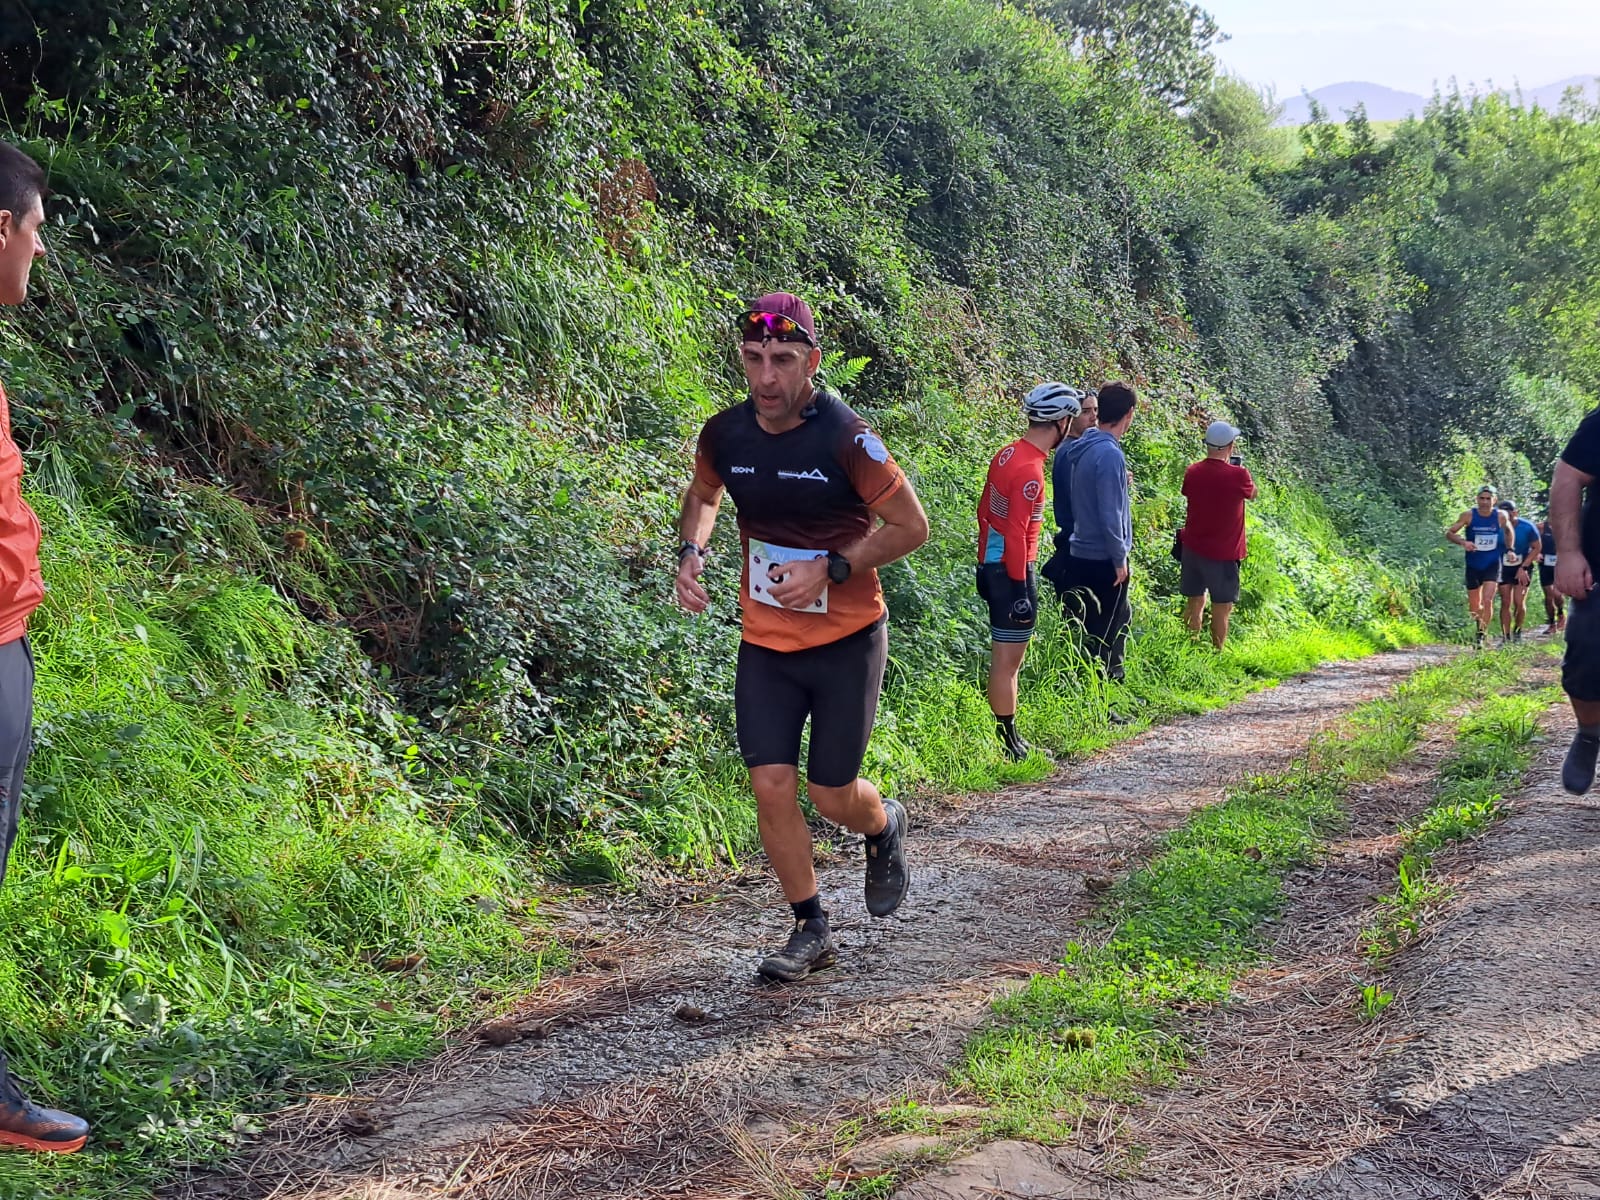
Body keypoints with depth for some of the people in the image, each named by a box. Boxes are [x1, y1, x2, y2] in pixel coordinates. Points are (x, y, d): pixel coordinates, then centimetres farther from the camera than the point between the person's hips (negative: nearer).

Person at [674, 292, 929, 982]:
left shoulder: (845, 438, -19)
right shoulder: (724, 434, -5)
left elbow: (911, 526, -11)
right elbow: (703, 495, 17)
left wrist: (830, 568, -22)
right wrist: (691, 551, -3)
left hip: (846, 639, -4)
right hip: (765, 640, 4)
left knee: (830, 793, 1)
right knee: (771, 786, -3)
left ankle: (884, 827, 38)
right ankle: (812, 931, 15)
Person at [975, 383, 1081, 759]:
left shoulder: (1008, 454, 8)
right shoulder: (1030, 471, -21)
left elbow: (984, 510, 15)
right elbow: (1017, 533, -24)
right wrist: (1019, 587, -21)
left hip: (992, 563, 10)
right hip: (1012, 570, -10)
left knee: (1007, 657, 18)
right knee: (1008, 660, -2)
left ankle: (1005, 731, 26)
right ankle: (1006, 739, 5)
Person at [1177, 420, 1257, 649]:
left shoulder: (1192, 472, -5)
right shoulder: (1238, 476, -18)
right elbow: (1252, 493, 2)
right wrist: (1238, 466, 13)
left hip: (1193, 548, 5)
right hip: (1223, 554, -5)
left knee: (1194, 602, 16)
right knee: (1221, 608, 6)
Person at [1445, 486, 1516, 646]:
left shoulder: (1500, 516, -5)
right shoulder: (1469, 516, -9)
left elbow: (1508, 531, 16)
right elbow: (1449, 532, -8)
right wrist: (1463, 542, -25)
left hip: (1492, 565, -1)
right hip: (1473, 566, 1)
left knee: (1487, 600, -18)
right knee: (1473, 607, 8)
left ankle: (1482, 635, -8)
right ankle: (1480, 626, 37)